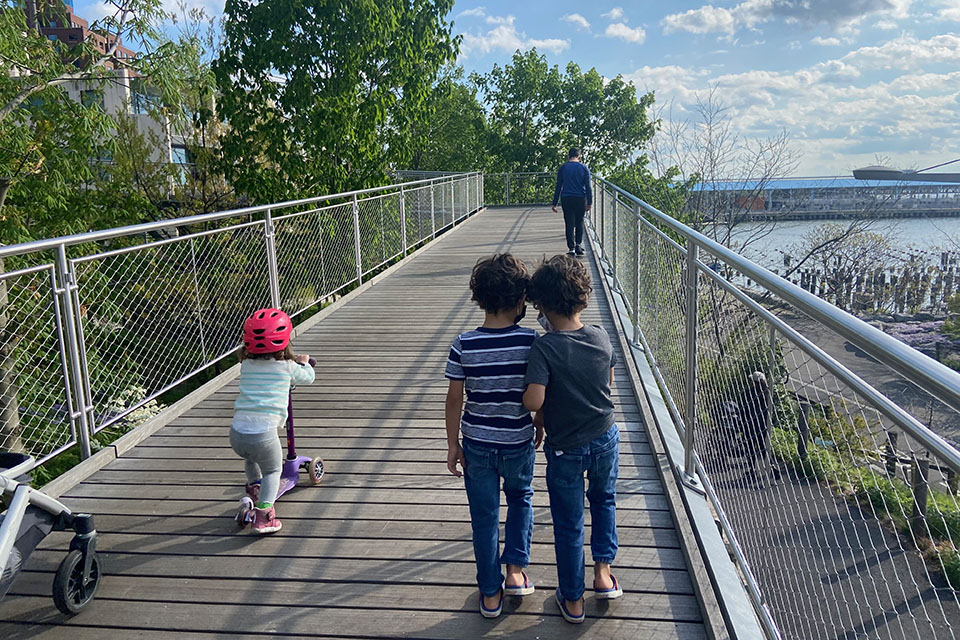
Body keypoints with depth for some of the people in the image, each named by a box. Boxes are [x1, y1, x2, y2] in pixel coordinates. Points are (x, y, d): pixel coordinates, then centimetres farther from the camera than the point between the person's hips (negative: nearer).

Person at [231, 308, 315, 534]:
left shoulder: (246, 365, 14)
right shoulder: (288, 367, 4)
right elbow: (308, 377, 23)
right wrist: (304, 362, 45)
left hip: (237, 433, 4)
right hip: (264, 433, -3)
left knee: (250, 458, 34)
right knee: (272, 471, 15)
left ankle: (254, 487, 45)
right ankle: (264, 514, 4)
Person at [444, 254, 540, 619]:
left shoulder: (464, 345, -13)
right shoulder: (531, 341, -15)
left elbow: (454, 399, -7)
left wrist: (452, 444, 4)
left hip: (477, 444, 0)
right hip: (519, 442, 0)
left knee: (485, 516, 14)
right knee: (520, 500, 28)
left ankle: (490, 593, 26)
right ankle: (515, 570, 24)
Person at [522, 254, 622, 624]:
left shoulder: (545, 347, -23)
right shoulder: (602, 338, -9)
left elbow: (533, 402, -31)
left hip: (565, 449, -4)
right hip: (605, 439, 4)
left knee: (568, 524, 14)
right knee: (604, 500, 31)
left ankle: (572, 599, 29)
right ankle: (603, 571, 34)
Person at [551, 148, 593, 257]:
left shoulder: (563, 168, 4)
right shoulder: (584, 168, 1)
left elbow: (558, 186, 4)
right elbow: (588, 187, -2)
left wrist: (555, 204, 6)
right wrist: (589, 202, 1)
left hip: (566, 199, 0)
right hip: (580, 199, 0)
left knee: (569, 224, 3)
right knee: (579, 223, 15)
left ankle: (571, 248, -1)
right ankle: (578, 245, 7)